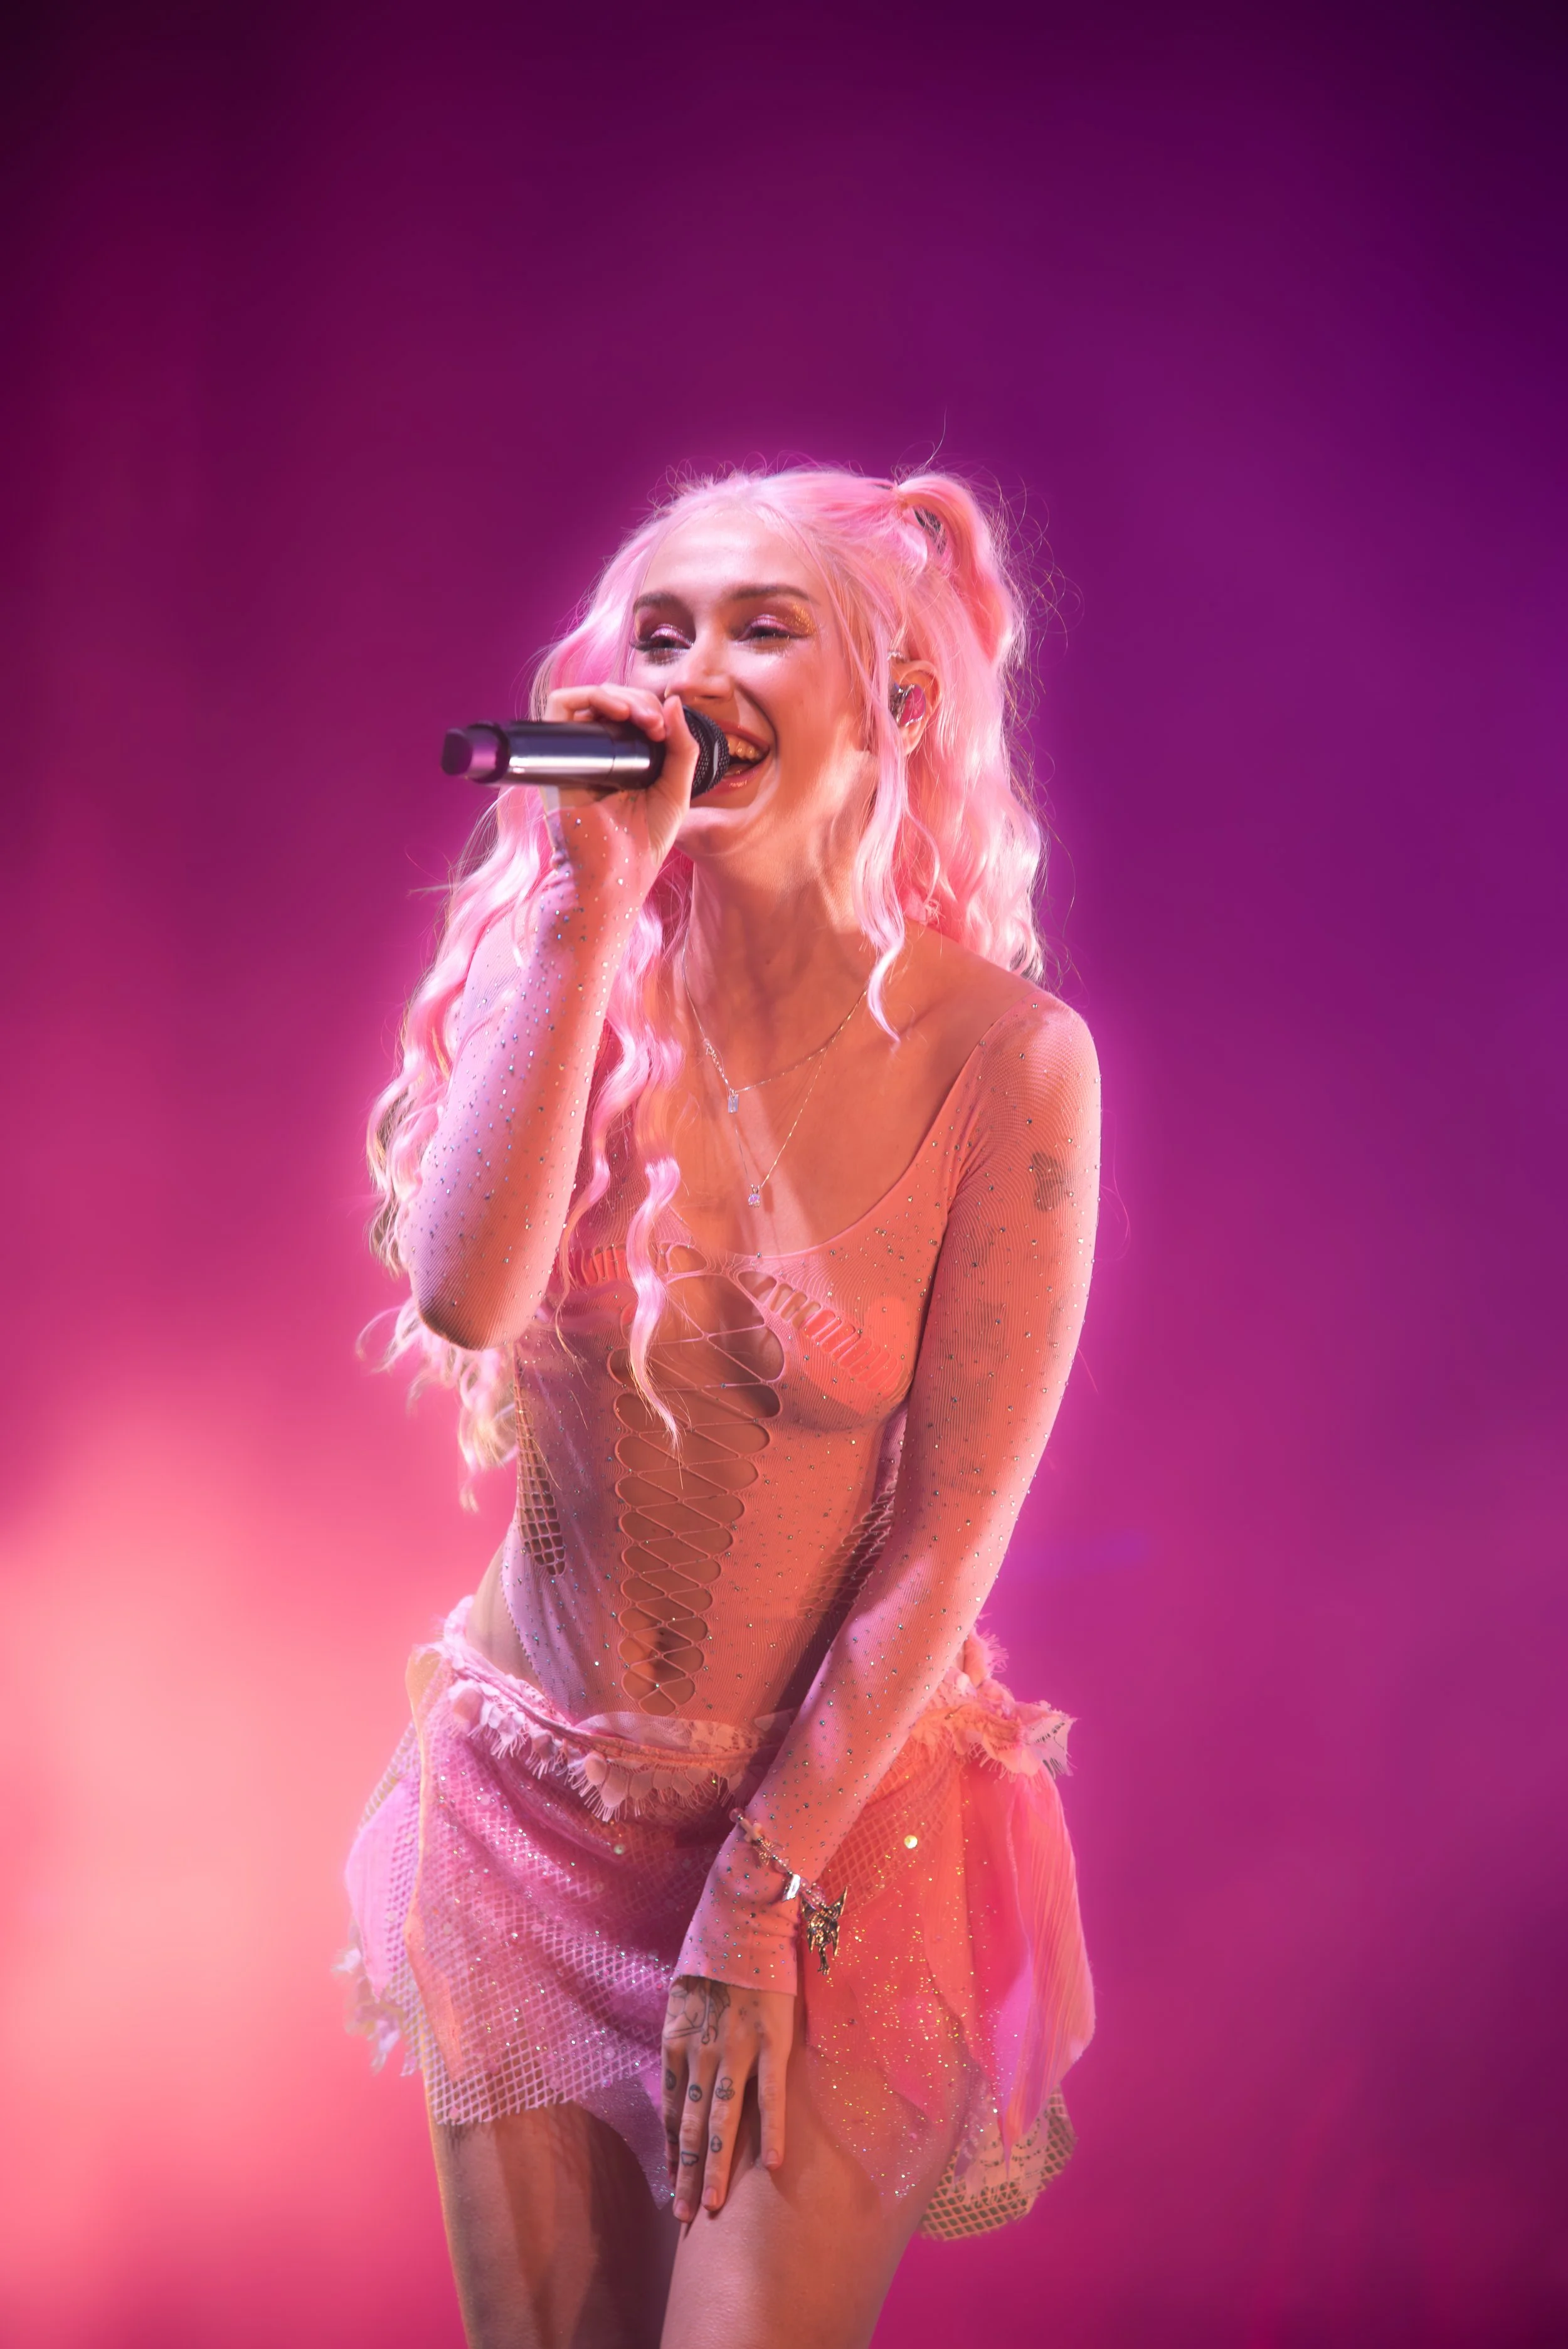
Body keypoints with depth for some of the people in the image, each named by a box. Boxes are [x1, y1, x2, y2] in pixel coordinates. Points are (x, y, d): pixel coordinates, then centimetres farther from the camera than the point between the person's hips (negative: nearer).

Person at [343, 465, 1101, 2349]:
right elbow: (464, 1295, -24)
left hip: (845, 1808, -3)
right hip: (528, 1796, 3)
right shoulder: (575, 975, -6)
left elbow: (950, 1534, -13)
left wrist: (754, 1904, -11)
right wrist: (594, 897, -24)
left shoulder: (1002, 1057, -15)